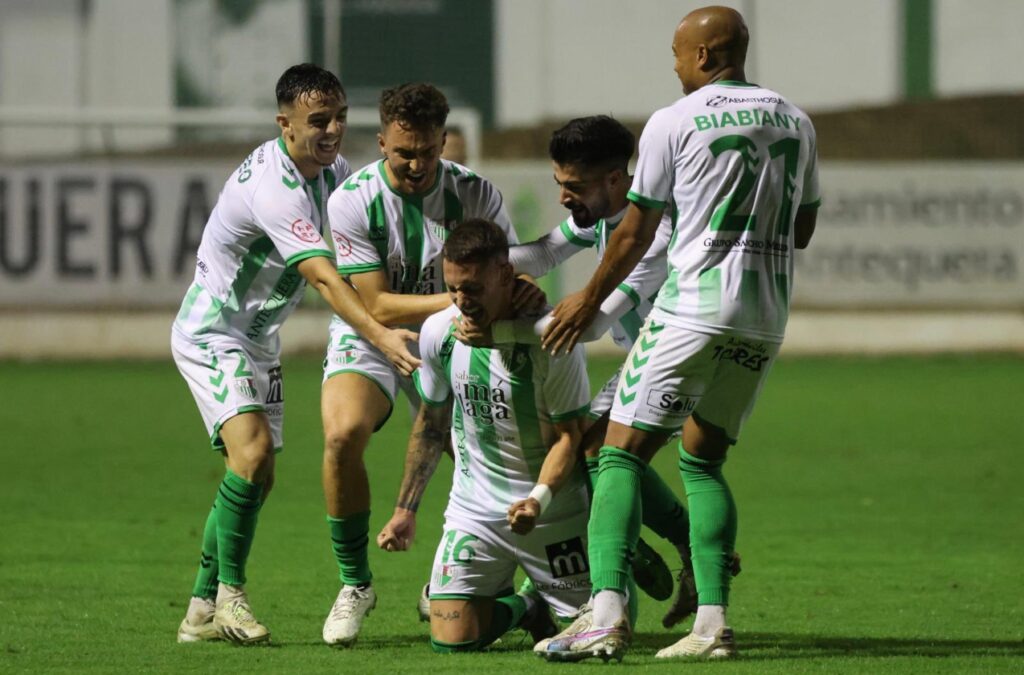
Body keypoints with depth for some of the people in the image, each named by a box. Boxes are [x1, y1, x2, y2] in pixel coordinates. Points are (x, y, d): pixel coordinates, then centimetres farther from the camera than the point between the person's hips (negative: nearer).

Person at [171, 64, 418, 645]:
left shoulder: (333, 169, 0)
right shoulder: (273, 186, -29)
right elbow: (324, 278, -37)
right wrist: (380, 335, -48)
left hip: (259, 338, 9)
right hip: (210, 332, -9)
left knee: (257, 477, 7)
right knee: (251, 450, -25)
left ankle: (204, 608, 16)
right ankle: (230, 594, -14)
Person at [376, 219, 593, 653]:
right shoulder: (438, 332, -3)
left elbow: (568, 434, -13)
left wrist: (539, 499, -30)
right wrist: (405, 509, 14)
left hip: (553, 510, -3)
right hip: (474, 510, 3)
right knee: (450, 639, -11)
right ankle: (526, 607, 22)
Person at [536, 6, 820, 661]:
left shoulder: (674, 123, -5)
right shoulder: (794, 121, 11)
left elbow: (636, 232, 1)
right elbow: (803, 230, 19)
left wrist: (588, 301, 13)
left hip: (694, 306, -6)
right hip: (767, 317, 6)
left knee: (622, 454, -4)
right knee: (703, 460, 16)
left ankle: (607, 612, -20)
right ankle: (713, 621, 3)